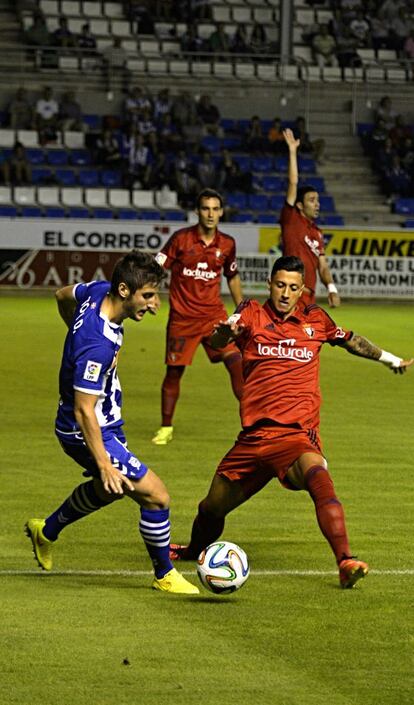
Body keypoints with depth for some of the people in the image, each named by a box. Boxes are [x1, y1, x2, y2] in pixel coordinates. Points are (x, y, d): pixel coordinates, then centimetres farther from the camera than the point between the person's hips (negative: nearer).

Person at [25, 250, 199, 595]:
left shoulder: (98, 291, -9)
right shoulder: (98, 346, -36)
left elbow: (63, 295, 15)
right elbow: (83, 411, -32)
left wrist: (77, 338, 28)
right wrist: (105, 465, -31)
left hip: (107, 423, 10)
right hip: (89, 433, -10)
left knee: (109, 489, 33)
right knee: (156, 496, -10)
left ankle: (47, 531, 51)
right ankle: (164, 575, 9)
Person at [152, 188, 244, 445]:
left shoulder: (227, 244, 3)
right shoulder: (181, 238, -7)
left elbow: (233, 277, 19)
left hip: (214, 314, 2)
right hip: (182, 317, -2)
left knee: (237, 364, -10)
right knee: (174, 372, 2)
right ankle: (166, 428, 19)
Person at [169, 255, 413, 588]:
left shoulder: (315, 319, 10)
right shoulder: (252, 313, 6)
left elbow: (352, 341, 29)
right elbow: (216, 343, -12)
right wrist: (226, 331, -36)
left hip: (297, 433, -2)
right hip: (254, 435, 2)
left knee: (317, 474, -35)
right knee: (212, 508, 11)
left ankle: (346, 561, -43)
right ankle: (193, 551, 45)